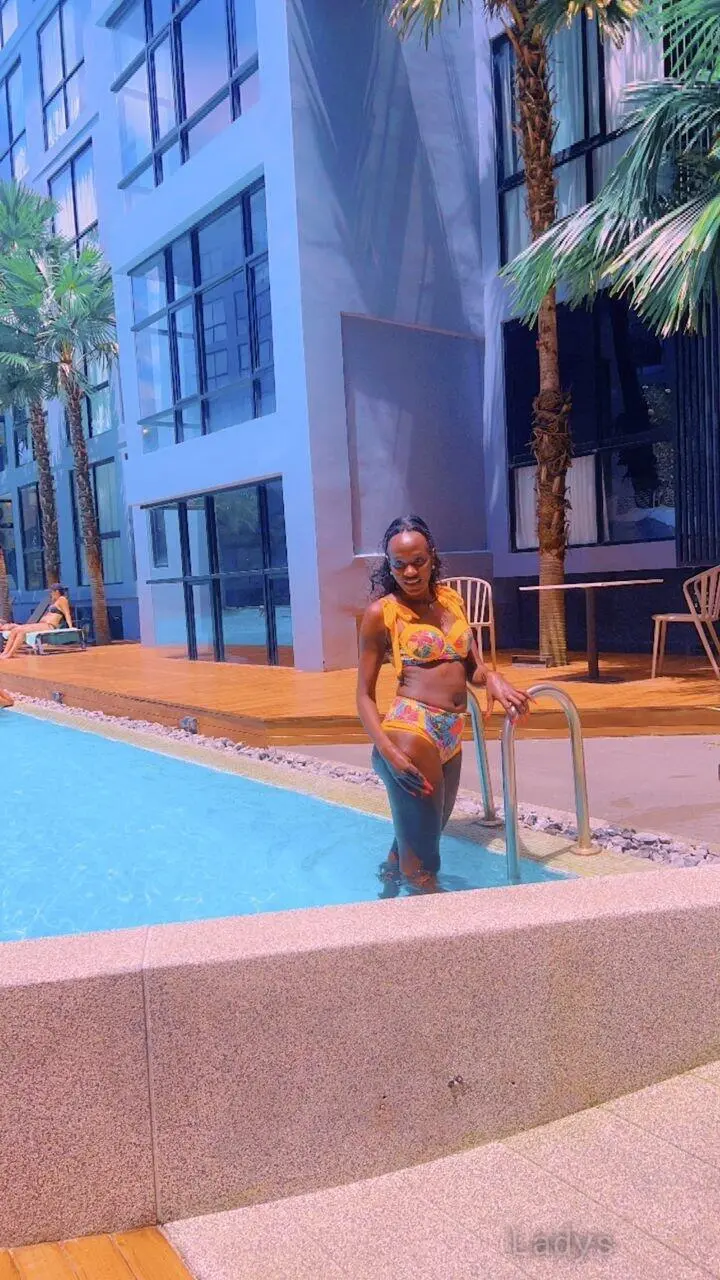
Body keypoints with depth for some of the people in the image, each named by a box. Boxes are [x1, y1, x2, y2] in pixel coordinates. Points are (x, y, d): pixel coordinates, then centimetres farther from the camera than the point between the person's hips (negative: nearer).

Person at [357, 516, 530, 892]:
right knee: (421, 862, -3)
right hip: (412, 731, -7)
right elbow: (365, 694, -2)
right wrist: (387, 750, -17)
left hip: (452, 736, 7)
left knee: (412, 839, 24)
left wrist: (493, 679, -8)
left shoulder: (451, 600, 14)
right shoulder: (381, 613, -2)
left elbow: (473, 668, 16)